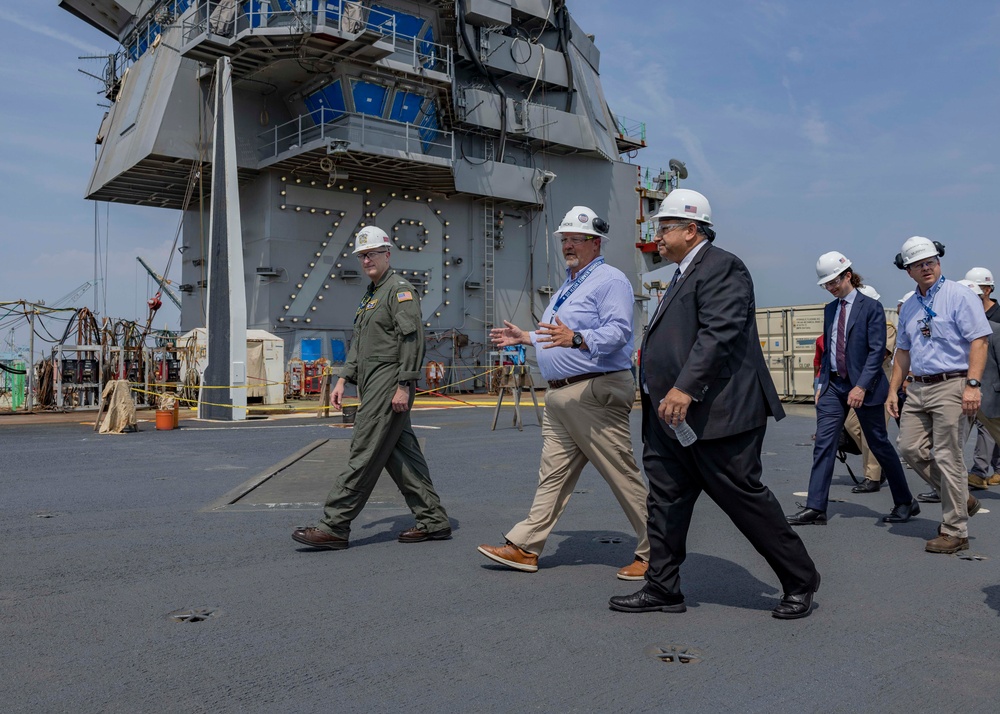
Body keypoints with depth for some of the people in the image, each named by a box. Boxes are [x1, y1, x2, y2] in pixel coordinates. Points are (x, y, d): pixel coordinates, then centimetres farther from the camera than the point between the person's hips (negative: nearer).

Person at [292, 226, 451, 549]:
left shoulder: (400, 289, -7)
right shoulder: (369, 296, 23)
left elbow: (412, 339, -17)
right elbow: (358, 343, 24)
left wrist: (404, 386, -22)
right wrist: (344, 379, 14)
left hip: (390, 384, -10)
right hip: (372, 385, 10)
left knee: (364, 453, -8)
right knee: (400, 452, 9)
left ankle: (334, 527, -4)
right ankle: (433, 520, 15)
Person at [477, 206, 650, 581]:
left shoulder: (610, 280, -8)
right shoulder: (569, 286, 22)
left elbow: (618, 331, -22)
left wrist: (575, 338, -34)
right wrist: (523, 337, 25)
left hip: (595, 393, -9)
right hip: (560, 395, 10)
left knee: (624, 476, -3)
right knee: (552, 474, 11)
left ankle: (652, 553, 9)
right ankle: (524, 548, 15)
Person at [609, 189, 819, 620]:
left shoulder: (722, 268, -10)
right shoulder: (684, 274, 21)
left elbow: (719, 332, -23)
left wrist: (685, 388, -30)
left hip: (716, 414, -10)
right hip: (672, 417, 10)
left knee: (743, 496, -1)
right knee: (665, 499, 10)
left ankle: (800, 583, 17)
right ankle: (662, 589, 19)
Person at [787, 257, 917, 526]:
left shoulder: (871, 307, -7)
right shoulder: (830, 309, 12)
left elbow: (877, 351, -13)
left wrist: (861, 386, -21)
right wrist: (823, 383, 10)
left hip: (863, 386, -5)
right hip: (834, 385, 6)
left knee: (879, 444, 5)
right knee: (823, 443, -3)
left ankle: (905, 502, 23)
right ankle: (815, 509, -3)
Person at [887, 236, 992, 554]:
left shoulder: (959, 296, -5)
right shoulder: (909, 307, 16)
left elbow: (979, 341, -12)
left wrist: (972, 384, -22)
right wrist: (893, 391, 16)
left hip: (950, 387, -7)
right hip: (917, 388, 7)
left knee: (948, 458, -4)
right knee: (911, 448, 5)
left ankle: (955, 531, 6)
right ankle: (961, 500, 24)